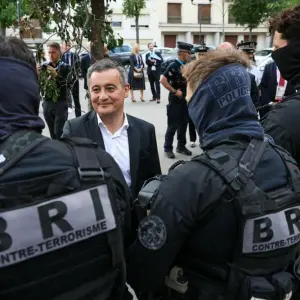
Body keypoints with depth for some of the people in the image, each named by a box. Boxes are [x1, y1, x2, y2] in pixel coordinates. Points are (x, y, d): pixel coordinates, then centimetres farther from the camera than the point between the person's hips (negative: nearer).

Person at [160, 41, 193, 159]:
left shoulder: (186, 66, 8)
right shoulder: (173, 65, -16)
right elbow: (163, 80, -24)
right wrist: (174, 91, -19)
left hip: (185, 99, 7)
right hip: (175, 100, -7)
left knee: (183, 124, 13)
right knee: (173, 126, -1)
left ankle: (181, 146, 25)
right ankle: (168, 148, 10)